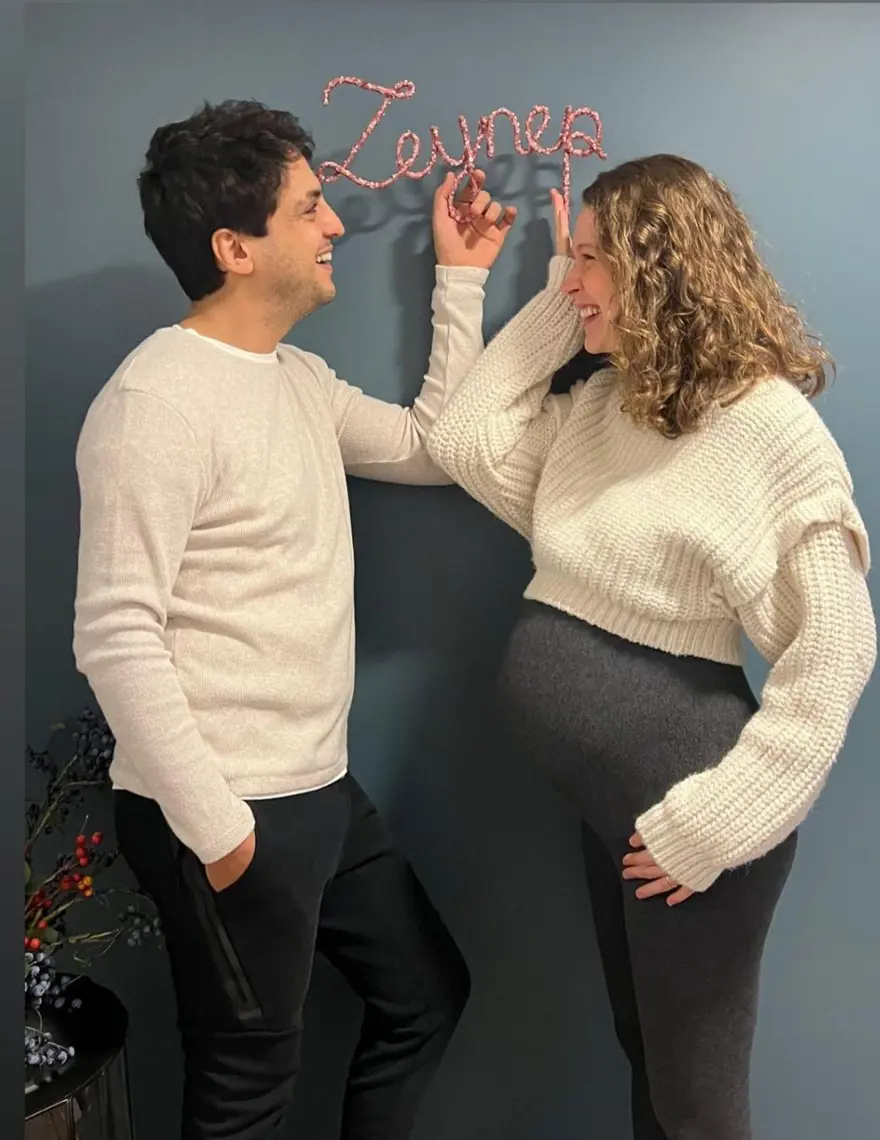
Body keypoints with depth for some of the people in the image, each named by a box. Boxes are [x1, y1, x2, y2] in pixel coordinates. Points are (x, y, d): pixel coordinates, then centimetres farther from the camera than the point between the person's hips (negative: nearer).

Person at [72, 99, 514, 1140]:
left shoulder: (301, 380, 10)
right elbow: (116, 638, -22)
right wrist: (211, 823, -20)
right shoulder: (156, 400, -18)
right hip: (226, 815, -9)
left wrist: (461, 282, 17)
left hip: (320, 791, 9)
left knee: (427, 995, 20)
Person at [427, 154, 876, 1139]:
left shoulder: (769, 424, -18)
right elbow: (462, 440, 5)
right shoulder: (599, 402, 7)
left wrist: (719, 820, -20)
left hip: (677, 799, -7)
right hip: (601, 791, 8)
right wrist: (555, 302, 4)